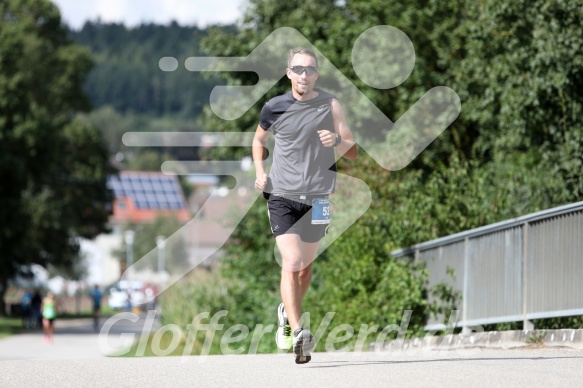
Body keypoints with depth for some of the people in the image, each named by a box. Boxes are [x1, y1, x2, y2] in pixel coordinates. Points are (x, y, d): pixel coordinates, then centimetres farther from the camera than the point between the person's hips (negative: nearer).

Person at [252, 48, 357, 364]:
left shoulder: (330, 105, 1)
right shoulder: (274, 107, 2)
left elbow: (352, 152, 1)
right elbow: (259, 139, 21)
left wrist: (337, 141, -21)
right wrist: (259, 172, 5)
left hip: (317, 198, 2)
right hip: (282, 196, -1)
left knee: (305, 266, 13)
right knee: (291, 262, -16)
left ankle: (288, 313, 40)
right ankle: (297, 333, -22)